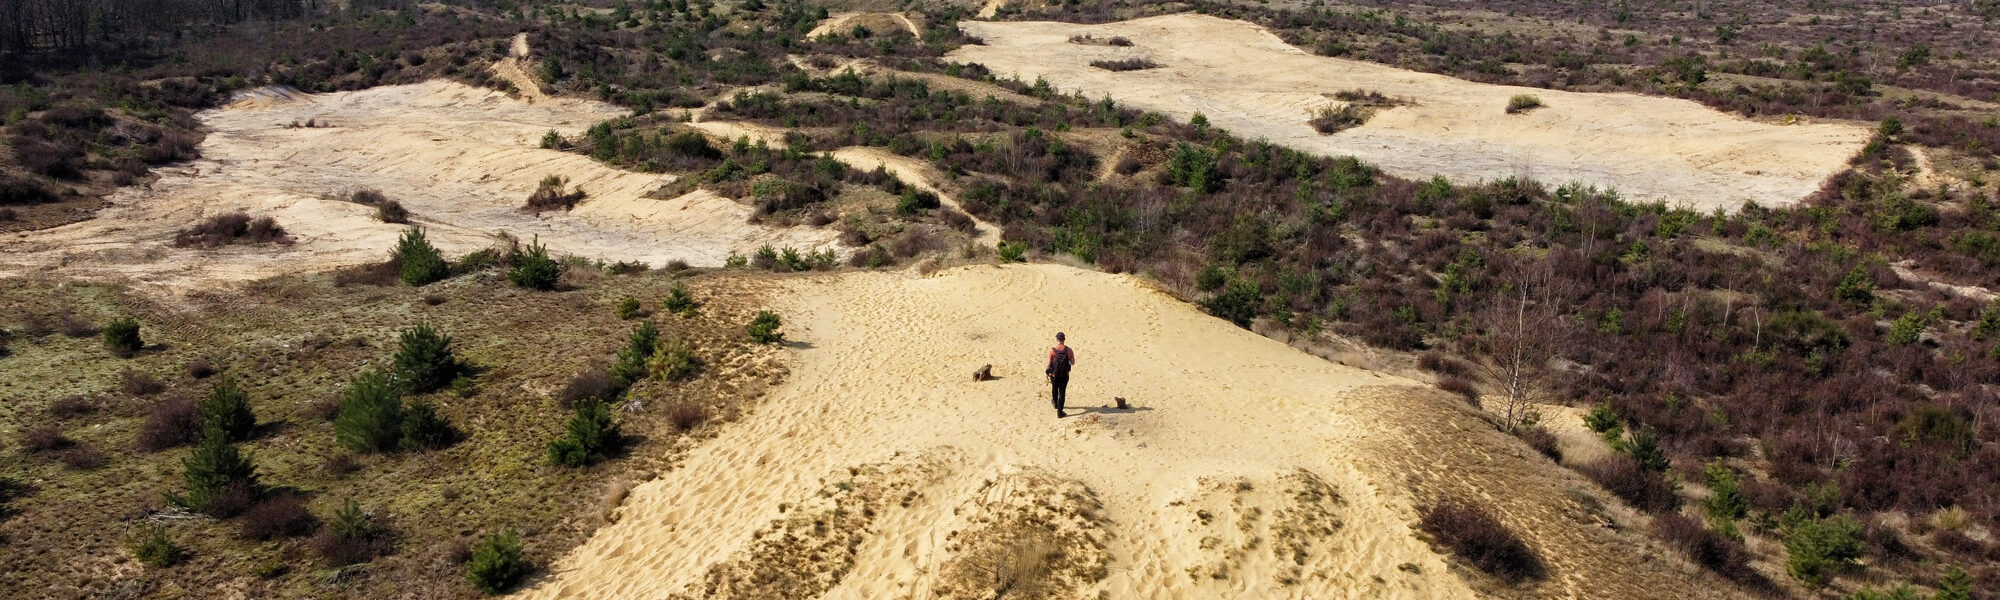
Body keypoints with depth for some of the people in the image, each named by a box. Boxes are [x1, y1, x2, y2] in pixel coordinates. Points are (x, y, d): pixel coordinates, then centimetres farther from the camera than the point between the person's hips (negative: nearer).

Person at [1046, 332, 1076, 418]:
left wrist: (1046, 370, 7)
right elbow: (1073, 363, -5)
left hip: (1054, 375, 0)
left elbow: (1049, 364, -13)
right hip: (1065, 375, 0)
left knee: (1054, 389, 26)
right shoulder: (1069, 350, -14)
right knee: (1062, 393, 8)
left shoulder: (1052, 350, -17)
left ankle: (1055, 403, 51)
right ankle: (1059, 412, 7)